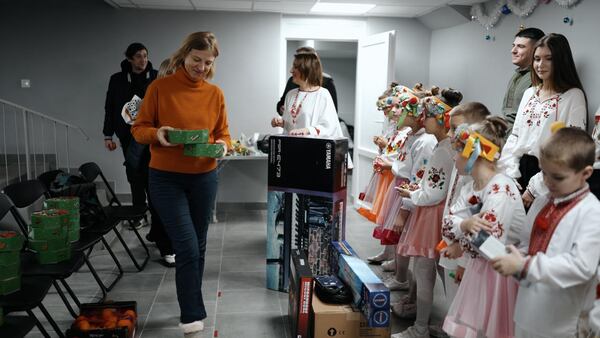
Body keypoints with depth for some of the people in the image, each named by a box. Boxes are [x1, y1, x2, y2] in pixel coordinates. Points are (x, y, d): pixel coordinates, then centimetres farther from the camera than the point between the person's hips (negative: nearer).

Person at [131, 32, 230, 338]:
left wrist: (222, 145, -14)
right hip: (166, 178, -3)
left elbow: (223, 133, 8)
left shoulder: (215, 94, 2)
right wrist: (157, 134, -23)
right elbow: (139, 129, -2)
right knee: (187, 248, -9)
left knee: (198, 247, 13)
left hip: (204, 178, 4)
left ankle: (191, 307, 32)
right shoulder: (159, 87, -6)